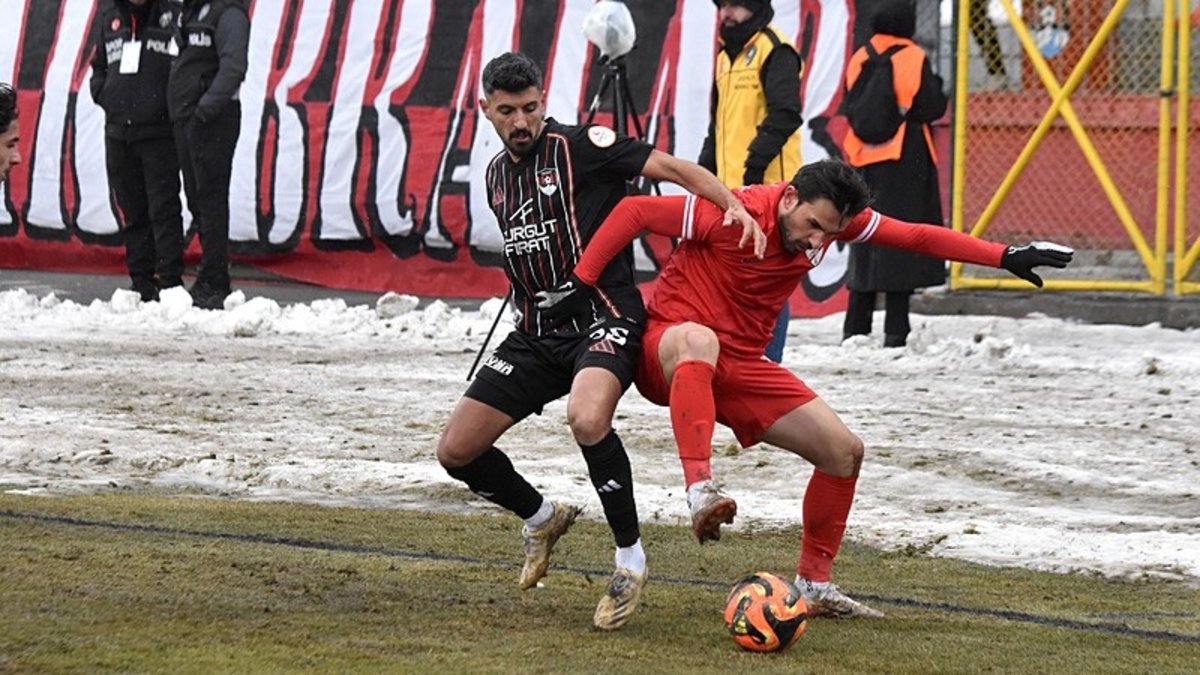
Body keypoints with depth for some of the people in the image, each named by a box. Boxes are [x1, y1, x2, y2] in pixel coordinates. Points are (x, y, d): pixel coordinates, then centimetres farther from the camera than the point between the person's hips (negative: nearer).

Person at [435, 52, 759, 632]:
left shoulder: (579, 146, -6)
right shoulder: (496, 175, 15)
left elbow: (672, 168, -12)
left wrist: (734, 206, -26)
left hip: (602, 316, -7)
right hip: (536, 330, 7)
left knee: (586, 419, -37)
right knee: (455, 452, 0)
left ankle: (630, 558, -18)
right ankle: (541, 518, 30)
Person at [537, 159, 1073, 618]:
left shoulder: (833, 217, -4)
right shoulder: (733, 214, -23)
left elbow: (918, 237, 1)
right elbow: (633, 211, -18)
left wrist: (1005, 258, -3)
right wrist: (580, 283, -19)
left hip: (741, 367, 7)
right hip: (665, 348, -7)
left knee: (843, 451, 3)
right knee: (700, 340, -44)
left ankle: (814, 587, 17)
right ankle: (700, 487, -51)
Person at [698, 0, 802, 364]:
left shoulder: (775, 50, -7)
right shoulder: (727, 56, 20)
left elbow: (784, 115, -18)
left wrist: (755, 162, -22)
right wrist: (705, 173, 19)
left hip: (766, 185, -9)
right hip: (731, 190, 9)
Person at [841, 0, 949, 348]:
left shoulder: (858, 60, 6)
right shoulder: (913, 59, -10)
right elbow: (929, 108, -12)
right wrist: (938, 88, 7)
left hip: (864, 161, 5)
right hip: (905, 160, -5)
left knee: (864, 244, 11)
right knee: (901, 239, -3)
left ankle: (855, 329, 12)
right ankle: (896, 330, -7)